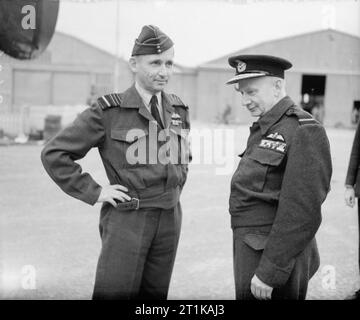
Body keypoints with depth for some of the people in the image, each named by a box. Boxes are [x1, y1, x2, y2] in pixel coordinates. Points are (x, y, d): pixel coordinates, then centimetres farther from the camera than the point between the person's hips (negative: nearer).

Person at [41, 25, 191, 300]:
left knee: (154, 295, 12)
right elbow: (54, 153, -7)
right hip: (126, 218, -5)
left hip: (170, 218, 5)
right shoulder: (109, 111, -8)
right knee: (115, 293, -4)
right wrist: (93, 192, -9)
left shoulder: (179, 110, 8)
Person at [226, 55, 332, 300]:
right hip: (251, 250, 8)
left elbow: (301, 213, -22)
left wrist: (269, 273, -21)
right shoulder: (265, 127, 11)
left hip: (276, 257, -8)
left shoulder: (303, 132, -17)